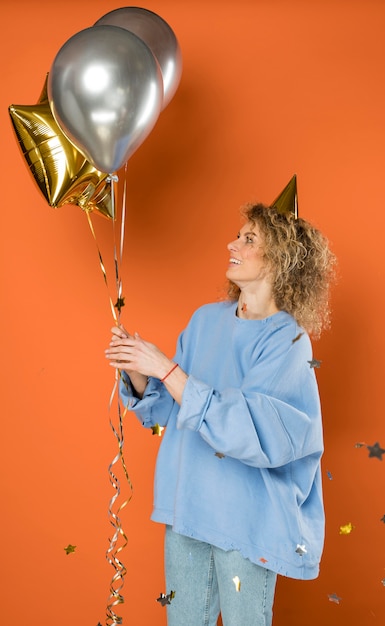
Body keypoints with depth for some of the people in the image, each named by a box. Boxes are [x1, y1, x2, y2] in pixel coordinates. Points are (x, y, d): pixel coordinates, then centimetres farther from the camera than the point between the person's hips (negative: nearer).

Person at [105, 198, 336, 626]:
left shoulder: (286, 340, -14)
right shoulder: (207, 319, 3)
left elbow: (248, 430, -26)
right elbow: (167, 409, 8)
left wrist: (166, 368, -26)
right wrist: (136, 371, -11)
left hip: (247, 520, -5)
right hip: (187, 506, 5)